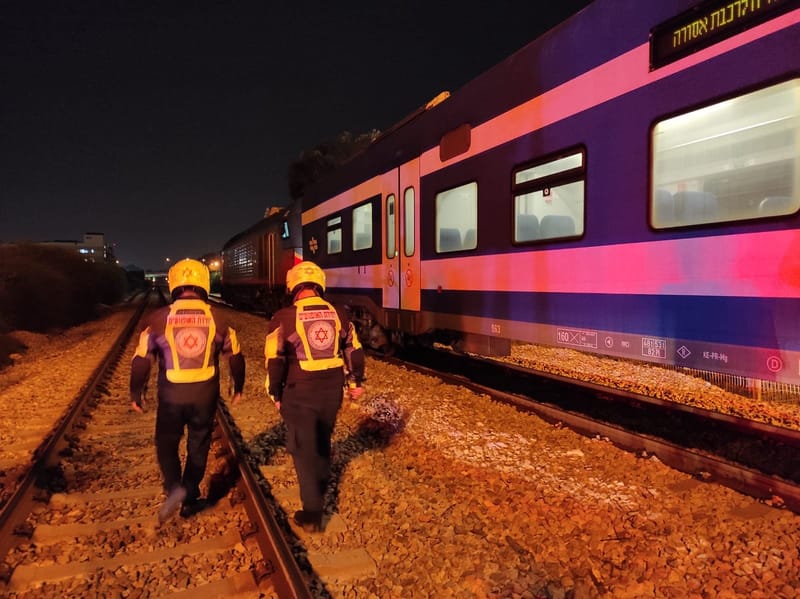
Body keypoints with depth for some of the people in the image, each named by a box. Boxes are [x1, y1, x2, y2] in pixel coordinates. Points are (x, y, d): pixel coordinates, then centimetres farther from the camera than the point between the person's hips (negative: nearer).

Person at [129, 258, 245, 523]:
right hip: (205, 394, 1)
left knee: (166, 443, 18)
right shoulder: (217, 318, -2)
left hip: (171, 395, -1)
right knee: (198, 446, 16)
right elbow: (235, 357, 6)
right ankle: (190, 500, 25)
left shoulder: (159, 318, -6)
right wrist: (238, 388, 20)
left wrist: (135, 394, 10)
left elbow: (141, 360, -3)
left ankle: (174, 488, -4)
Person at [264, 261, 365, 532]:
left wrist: (275, 394, 1)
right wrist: (356, 382, 23)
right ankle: (319, 492, 44)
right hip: (332, 390, 4)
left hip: (300, 392, -4)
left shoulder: (284, 318, -10)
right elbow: (354, 351, 11)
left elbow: (275, 360, -11)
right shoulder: (338, 315, 3)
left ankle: (312, 514, 8)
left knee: (304, 449, 6)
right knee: (322, 442, 24)